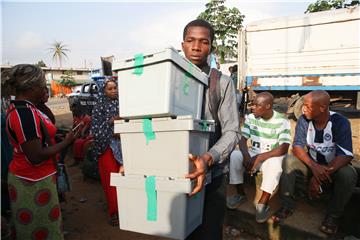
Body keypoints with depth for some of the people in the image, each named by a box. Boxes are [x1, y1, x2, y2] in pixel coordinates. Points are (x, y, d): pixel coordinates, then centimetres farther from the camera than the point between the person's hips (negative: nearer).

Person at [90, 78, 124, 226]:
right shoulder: (99, 106, 0)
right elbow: (95, 128, -5)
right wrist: (110, 121, -16)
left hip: (123, 143, 2)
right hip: (107, 145, -2)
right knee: (111, 178, 2)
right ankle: (114, 211, 15)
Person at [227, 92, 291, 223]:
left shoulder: (282, 121, -14)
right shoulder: (251, 118, -3)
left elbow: (284, 148, -23)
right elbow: (242, 139, -5)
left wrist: (260, 157, -33)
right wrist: (246, 156, -26)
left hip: (272, 156, -3)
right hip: (253, 154, 3)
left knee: (275, 163, -37)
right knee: (235, 155, -25)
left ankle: (263, 202, -21)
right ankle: (240, 193, -7)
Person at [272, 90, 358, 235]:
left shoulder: (340, 123, -20)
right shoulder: (303, 120, -12)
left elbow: (346, 155, -27)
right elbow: (297, 147, -15)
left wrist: (321, 175, -38)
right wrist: (313, 166, -35)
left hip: (334, 167, -2)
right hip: (312, 164, 2)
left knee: (348, 174, -33)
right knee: (290, 162, -24)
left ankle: (333, 215, -9)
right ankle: (287, 206, -11)